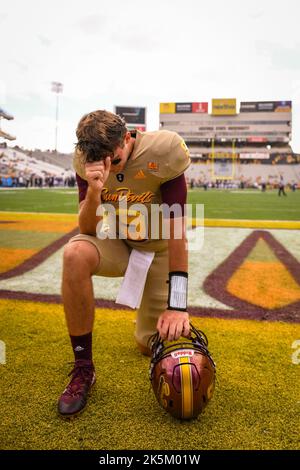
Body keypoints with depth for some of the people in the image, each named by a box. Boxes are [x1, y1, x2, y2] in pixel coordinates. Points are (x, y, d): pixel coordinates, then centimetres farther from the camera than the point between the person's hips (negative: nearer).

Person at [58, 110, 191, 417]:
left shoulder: (162, 153, -24)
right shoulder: (87, 161, -14)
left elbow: (176, 230, -25)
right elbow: (88, 229, -16)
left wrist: (177, 305, -28)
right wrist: (94, 191, -37)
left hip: (157, 250, -1)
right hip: (116, 245, 2)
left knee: (153, 345, -3)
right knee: (75, 253, -33)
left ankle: (151, 317, 38)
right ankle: (83, 369, -17)